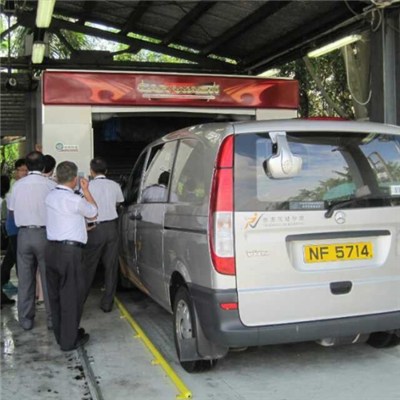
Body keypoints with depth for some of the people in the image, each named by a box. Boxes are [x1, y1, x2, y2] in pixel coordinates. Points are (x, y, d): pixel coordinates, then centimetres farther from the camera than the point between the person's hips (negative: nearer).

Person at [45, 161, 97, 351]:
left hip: (51, 248, 8)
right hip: (70, 251, -8)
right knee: (71, 296, 1)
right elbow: (93, 212, 4)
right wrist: (86, 191, 12)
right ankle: (69, 340, 8)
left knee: (55, 294, 15)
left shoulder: (50, 197, 7)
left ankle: (60, 334, 29)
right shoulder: (75, 200, -15)